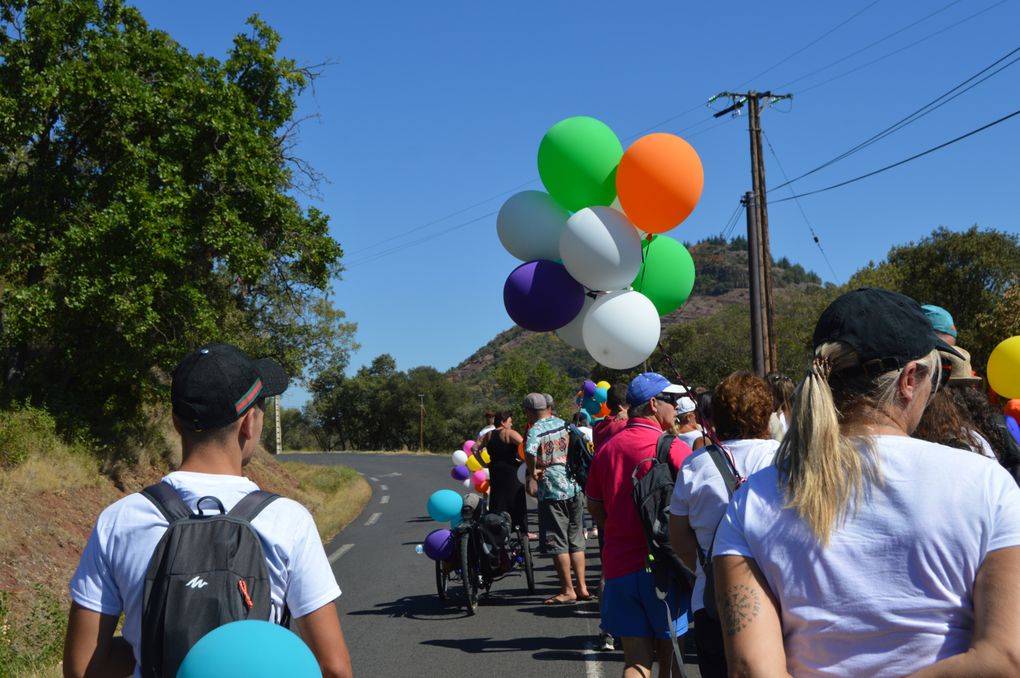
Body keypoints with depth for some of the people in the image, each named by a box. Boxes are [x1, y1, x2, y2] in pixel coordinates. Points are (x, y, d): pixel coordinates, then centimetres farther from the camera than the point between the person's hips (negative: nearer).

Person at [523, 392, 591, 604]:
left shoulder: (535, 429, -10)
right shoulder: (564, 424, 9)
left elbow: (530, 451, -29)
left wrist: (532, 473, -13)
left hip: (552, 490, -6)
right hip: (574, 487, 6)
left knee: (557, 542, 1)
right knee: (576, 539, 14)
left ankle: (568, 590, 4)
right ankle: (582, 587, 15)